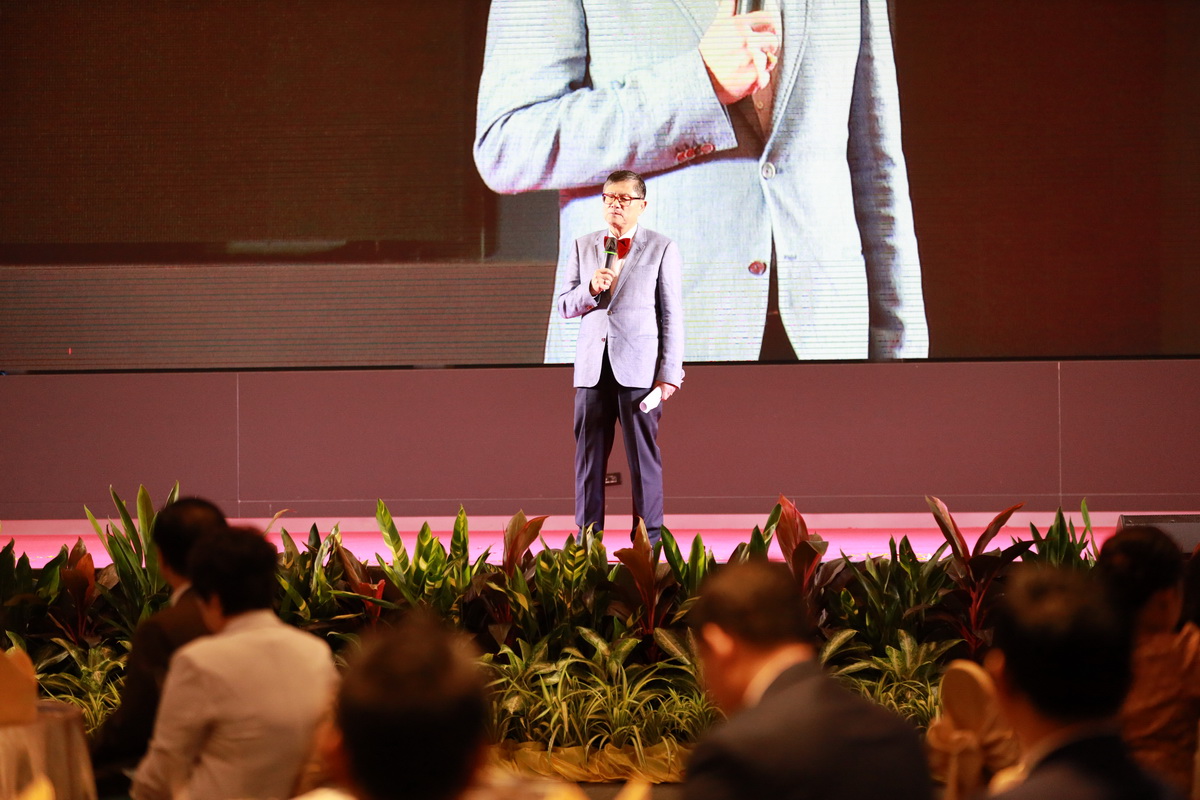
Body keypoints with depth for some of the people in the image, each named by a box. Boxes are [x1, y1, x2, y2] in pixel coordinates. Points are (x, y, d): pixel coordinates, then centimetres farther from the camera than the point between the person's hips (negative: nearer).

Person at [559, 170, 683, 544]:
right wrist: (591, 290, -8)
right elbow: (564, 306, 13)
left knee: (643, 453, -2)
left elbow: (672, 315, 2)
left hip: (639, 368, -3)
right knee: (589, 453, 3)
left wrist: (669, 373, -5)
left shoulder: (662, 249, 4)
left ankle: (649, 538, 3)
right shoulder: (583, 247, 14)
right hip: (593, 367, 3)